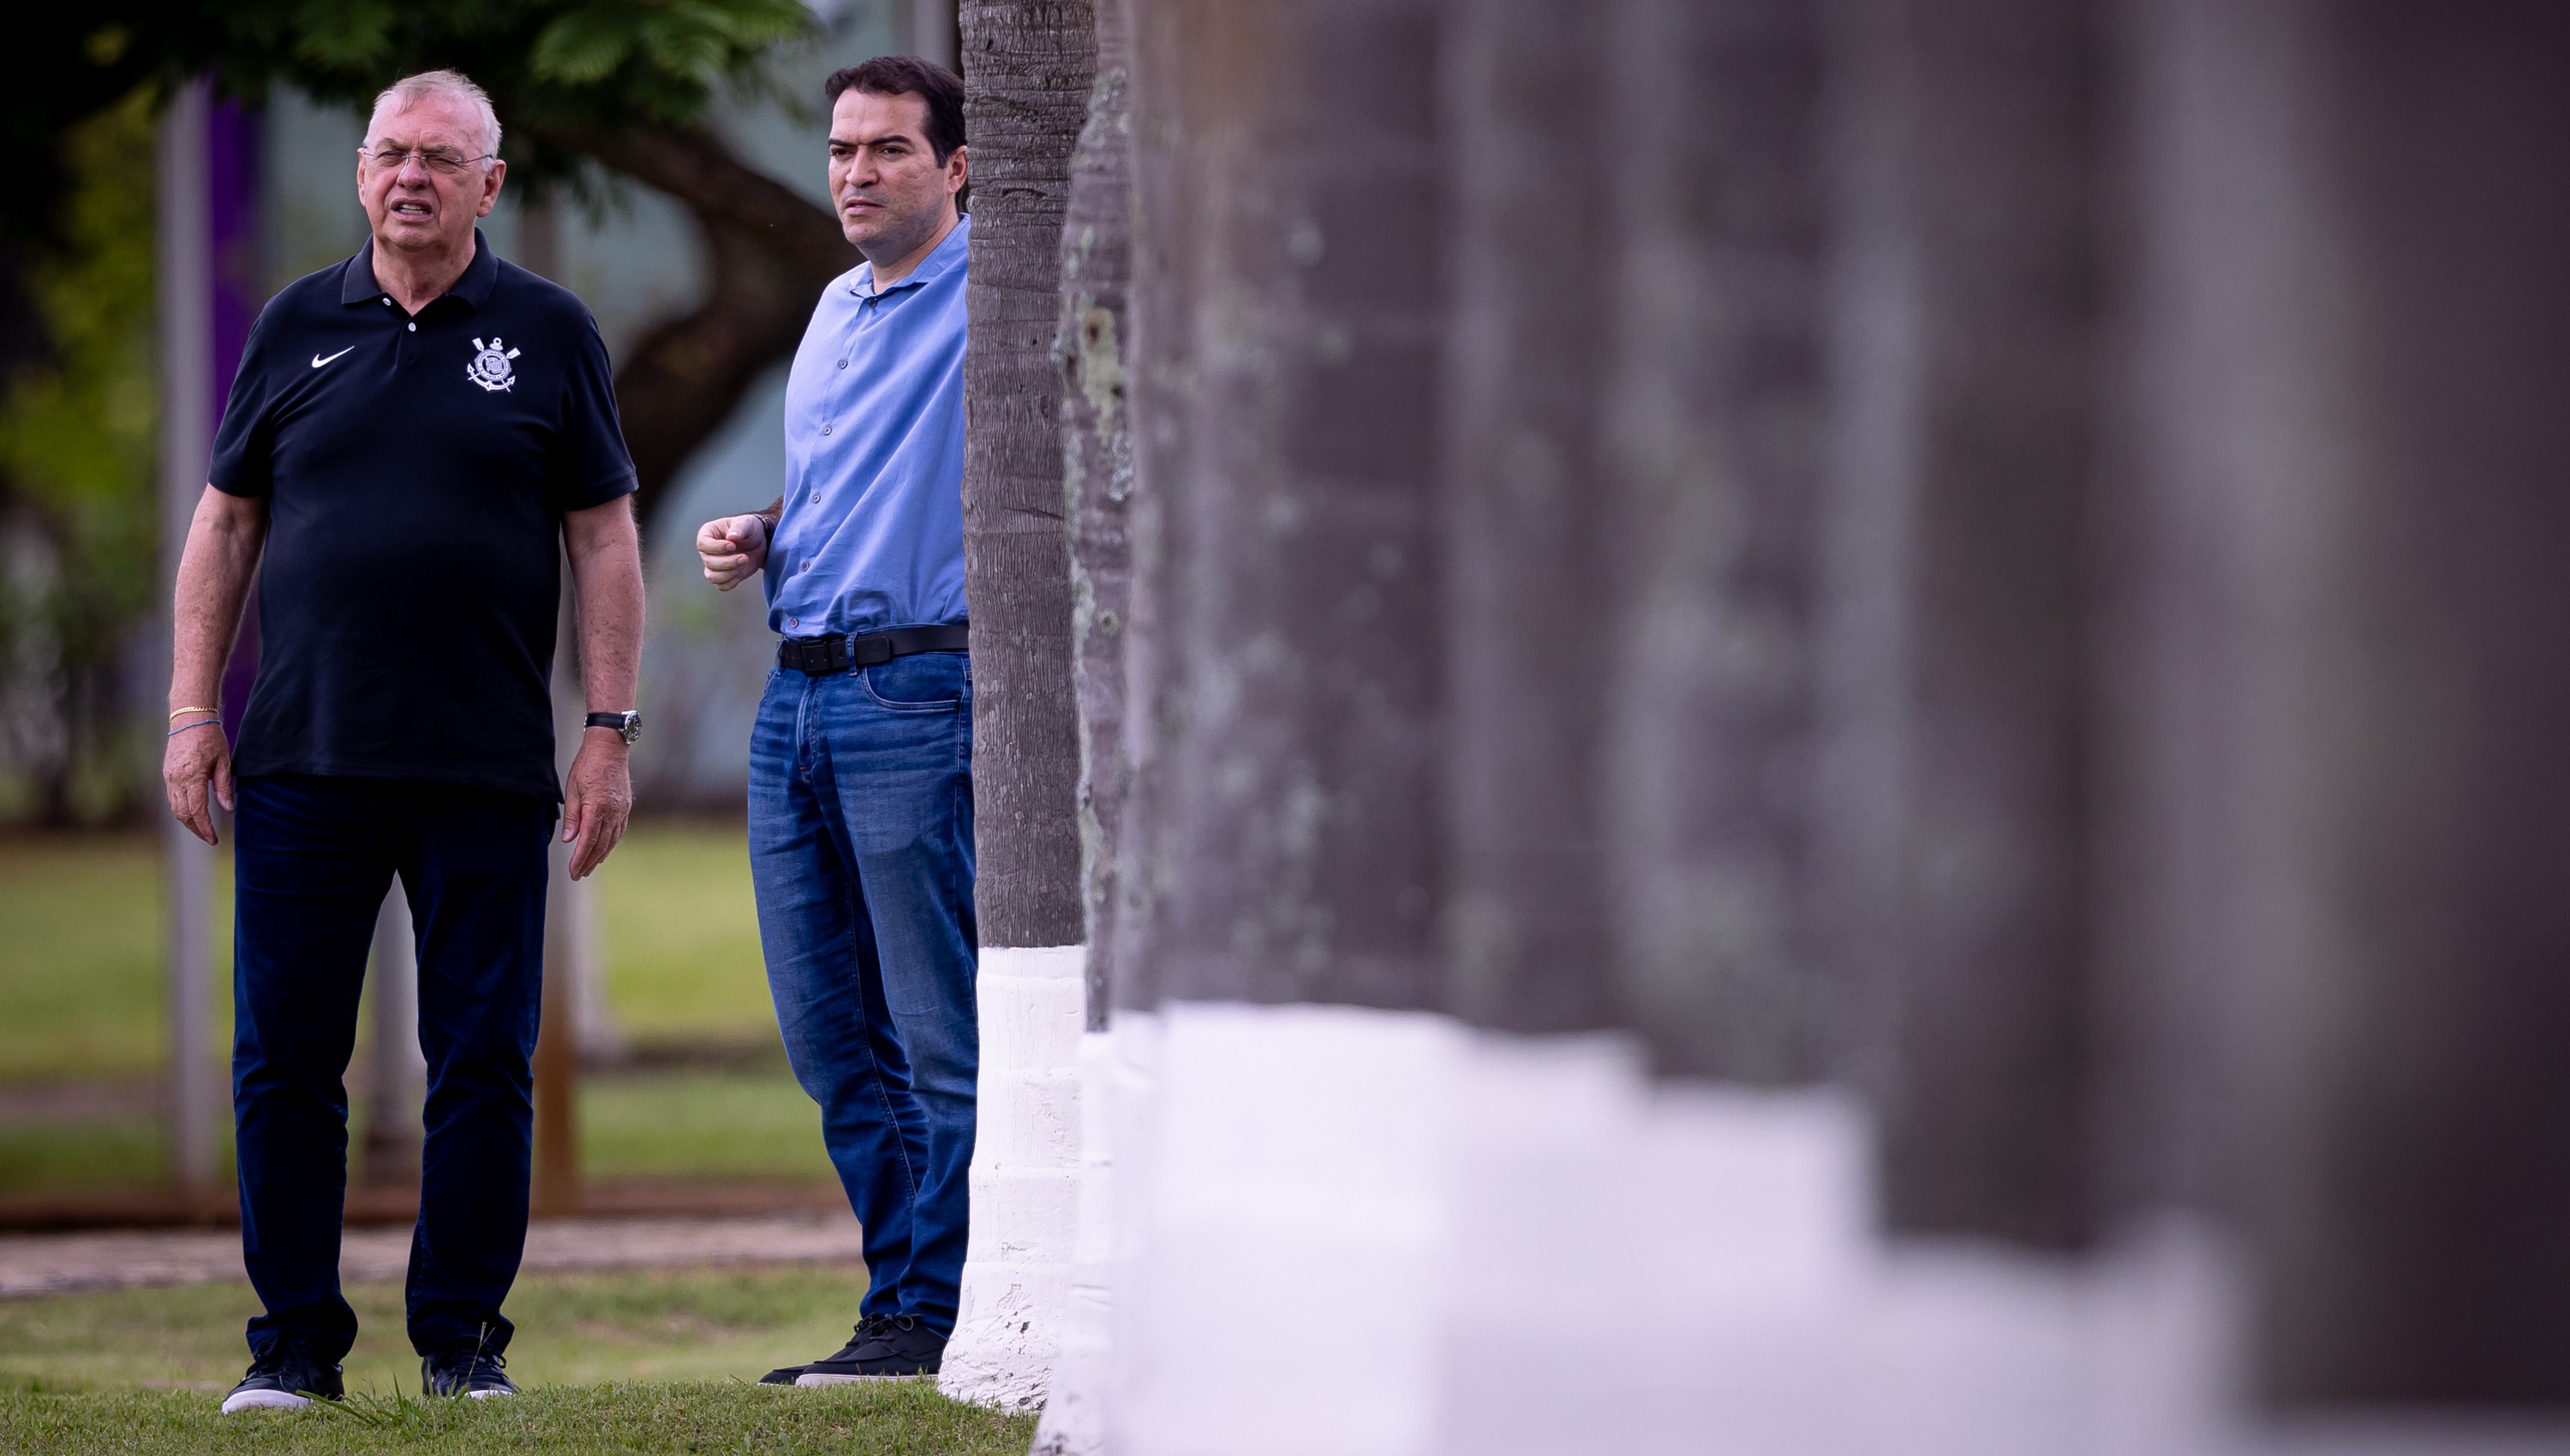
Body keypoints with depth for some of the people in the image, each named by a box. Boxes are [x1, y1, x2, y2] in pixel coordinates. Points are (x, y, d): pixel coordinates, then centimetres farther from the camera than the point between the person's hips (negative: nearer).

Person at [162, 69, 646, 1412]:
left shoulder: (548, 335, 6)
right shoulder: (296, 330, 10)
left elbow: (603, 540, 6)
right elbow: (225, 525, 13)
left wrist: (609, 732, -1)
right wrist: (193, 711, 5)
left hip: (486, 771, -1)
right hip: (303, 758, 1)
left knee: (483, 1065, 0)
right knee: (284, 1060, 0)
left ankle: (461, 1338, 9)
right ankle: (294, 1340, 8)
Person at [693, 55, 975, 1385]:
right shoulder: (837, 312, 20)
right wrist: (752, 540, 14)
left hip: (919, 691, -8)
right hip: (798, 697, 8)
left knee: (940, 1041, -4)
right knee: (831, 1037, 9)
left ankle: (937, 1318, -1)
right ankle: (895, 1303, 16)